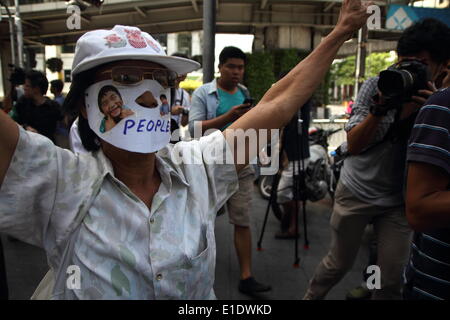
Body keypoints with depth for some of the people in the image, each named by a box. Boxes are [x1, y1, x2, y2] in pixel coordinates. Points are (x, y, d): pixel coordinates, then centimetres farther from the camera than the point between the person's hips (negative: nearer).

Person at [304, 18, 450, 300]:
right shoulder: (377, 86, -9)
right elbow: (354, 145, -13)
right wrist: (379, 108, -27)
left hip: (398, 201, 2)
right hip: (356, 192, -1)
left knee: (392, 279, 3)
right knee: (339, 264, 11)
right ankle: (310, 297, 37)